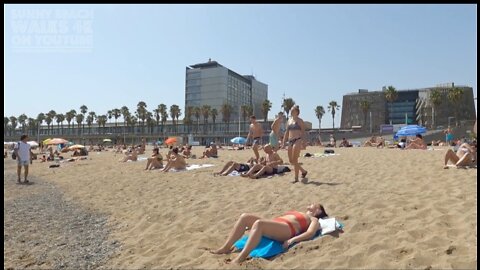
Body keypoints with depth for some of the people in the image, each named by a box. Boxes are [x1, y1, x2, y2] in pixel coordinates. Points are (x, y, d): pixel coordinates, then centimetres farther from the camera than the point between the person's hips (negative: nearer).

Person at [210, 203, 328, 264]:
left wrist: (293, 239, -21)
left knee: (258, 223, -36)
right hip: (274, 225, 7)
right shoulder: (297, 213, 38)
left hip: (286, 229, -7)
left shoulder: (314, 219, 19)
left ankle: (240, 258, -43)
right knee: (244, 217, -15)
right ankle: (226, 247, -16)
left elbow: (310, 233, -1)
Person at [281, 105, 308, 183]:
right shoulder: (289, 121, 17)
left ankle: (296, 178, 2)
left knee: (294, 160, -8)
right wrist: (284, 142, 14)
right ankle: (303, 171, 28)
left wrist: (301, 141, -17)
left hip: (297, 141, -7)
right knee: (291, 160, 8)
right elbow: (287, 132, 19)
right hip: (290, 141, 7)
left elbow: (303, 132, -6)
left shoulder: (299, 121, -1)